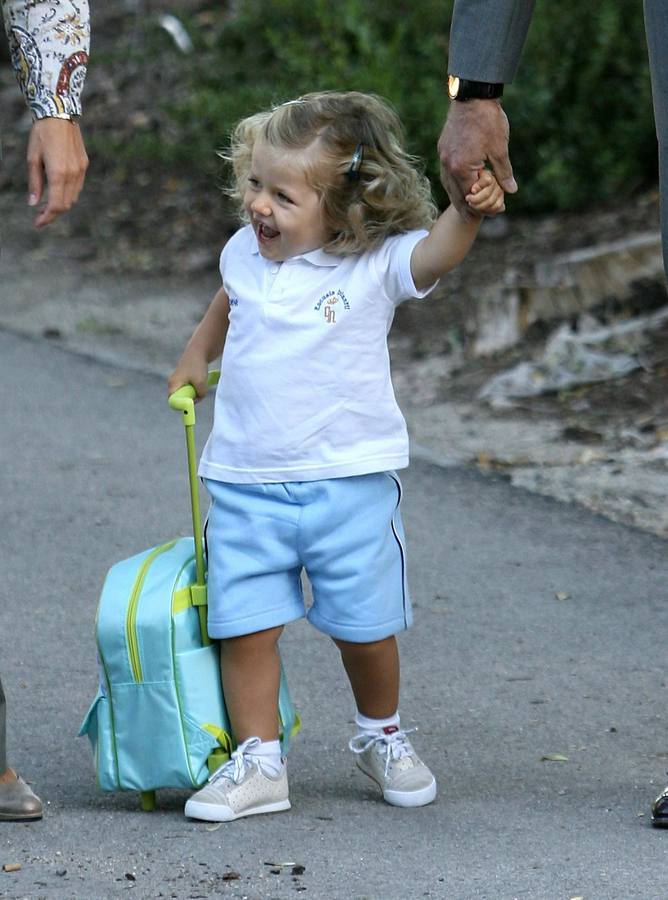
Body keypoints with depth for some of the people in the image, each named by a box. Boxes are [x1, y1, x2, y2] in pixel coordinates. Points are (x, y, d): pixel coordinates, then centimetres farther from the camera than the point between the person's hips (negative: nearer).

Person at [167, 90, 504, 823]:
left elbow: (433, 253, -31)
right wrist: (196, 357, 32)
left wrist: (467, 213, -49)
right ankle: (258, 762, 8)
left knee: (365, 626, 8)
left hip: (351, 479, -3)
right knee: (244, 625, -2)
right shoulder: (245, 254, 3)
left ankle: (381, 737, 33)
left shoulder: (374, 266, -11)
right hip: (245, 482, 3)